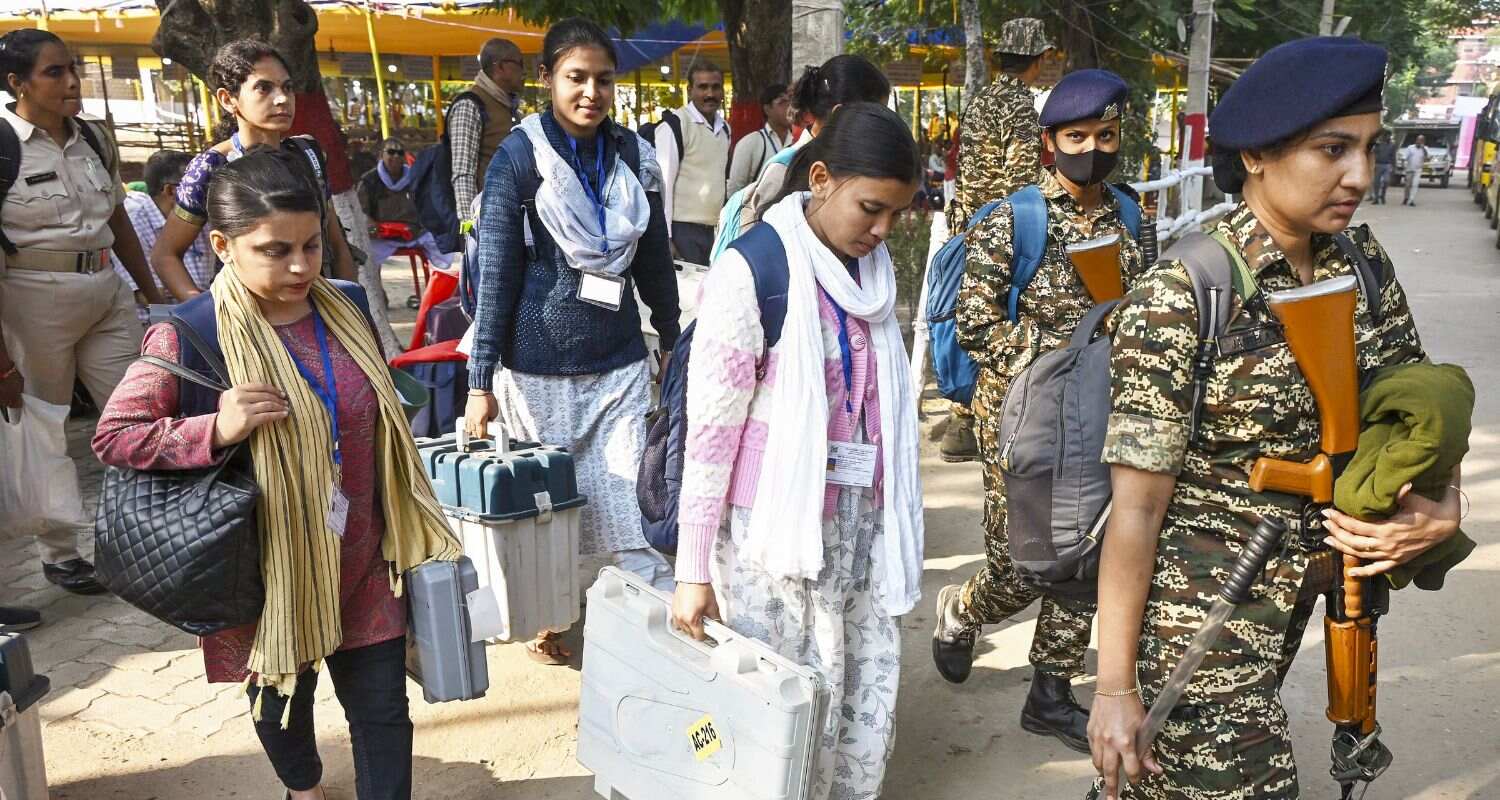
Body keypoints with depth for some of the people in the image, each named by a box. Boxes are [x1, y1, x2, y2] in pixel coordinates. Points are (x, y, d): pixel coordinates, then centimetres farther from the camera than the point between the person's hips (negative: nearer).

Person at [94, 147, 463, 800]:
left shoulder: (348, 307, -1)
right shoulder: (185, 338, -17)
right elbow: (112, 437, -10)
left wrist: (407, 528, 15)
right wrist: (216, 429, -27)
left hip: (361, 563, 3)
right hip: (269, 573, -2)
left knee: (383, 710, 7)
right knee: (282, 698, 23)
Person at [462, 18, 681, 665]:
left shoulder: (635, 156, 2)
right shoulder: (519, 159, -8)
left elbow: (655, 260, 12)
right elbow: (495, 275, -8)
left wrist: (673, 341, 18)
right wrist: (481, 383, -9)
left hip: (620, 363, 2)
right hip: (537, 367, -2)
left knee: (633, 508, -1)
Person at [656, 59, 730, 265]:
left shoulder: (724, 128, 13)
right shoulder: (674, 125, -9)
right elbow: (662, 183, -12)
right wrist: (665, 237, -16)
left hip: (714, 231, 7)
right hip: (683, 230, -7)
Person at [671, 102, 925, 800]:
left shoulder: (873, 270, 7)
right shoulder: (750, 272, -13)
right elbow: (711, 430, -12)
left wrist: (892, 520, 15)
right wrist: (694, 569, -9)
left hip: (862, 521, 6)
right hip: (777, 529, -6)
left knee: (871, 695, 9)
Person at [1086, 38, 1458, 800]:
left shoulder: (1362, 260, -3)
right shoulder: (1179, 301, -21)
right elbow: (1137, 507, -19)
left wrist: (1441, 507, -11)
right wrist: (1115, 684, -16)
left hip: (1292, 593, 6)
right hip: (1194, 607, -6)